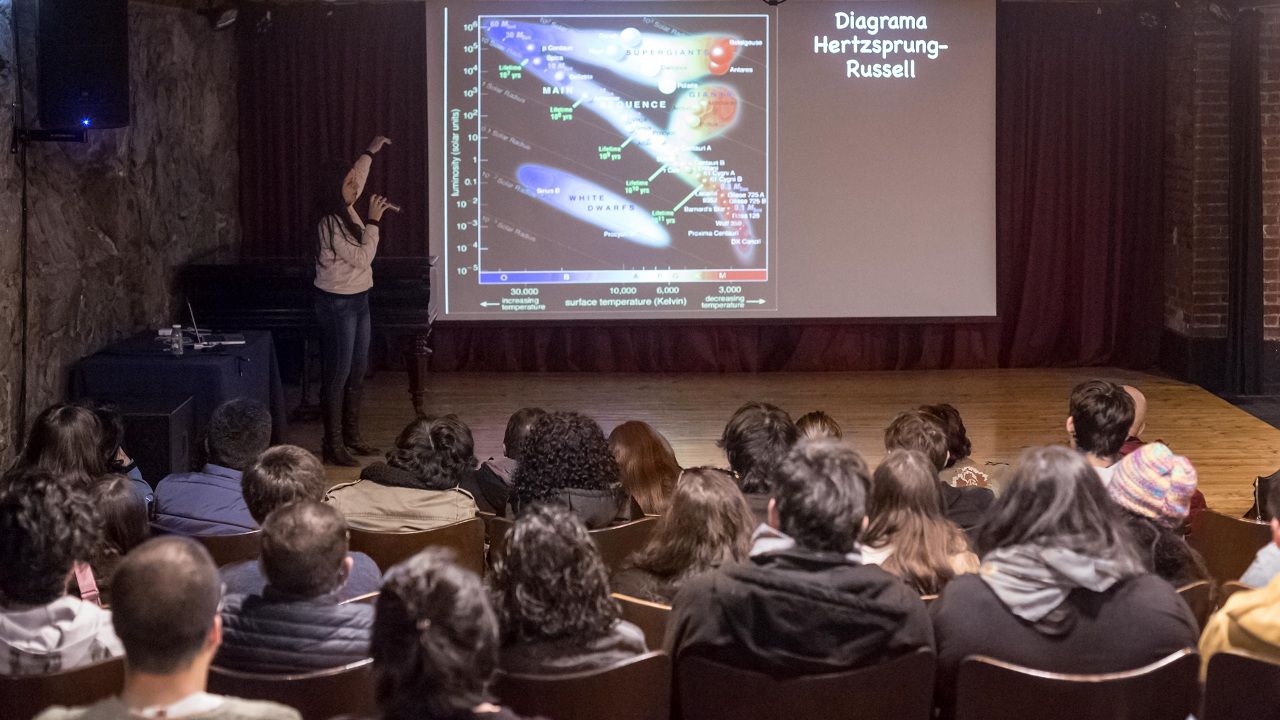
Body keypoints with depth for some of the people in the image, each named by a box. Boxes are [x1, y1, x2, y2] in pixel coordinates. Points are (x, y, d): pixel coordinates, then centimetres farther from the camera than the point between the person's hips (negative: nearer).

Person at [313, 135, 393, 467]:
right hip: (337, 304, -10)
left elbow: (356, 179, 28)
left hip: (357, 300, 10)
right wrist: (373, 221, -17)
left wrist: (370, 152, 33)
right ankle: (333, 446, -1)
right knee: (338, 374, -5)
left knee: (358, 371, 13)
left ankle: (352, 436, 22)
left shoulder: (346, 210, 5)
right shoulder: (330, 224, -21)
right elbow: (363, 257, -22)